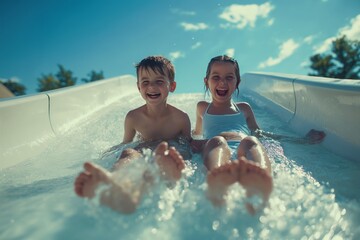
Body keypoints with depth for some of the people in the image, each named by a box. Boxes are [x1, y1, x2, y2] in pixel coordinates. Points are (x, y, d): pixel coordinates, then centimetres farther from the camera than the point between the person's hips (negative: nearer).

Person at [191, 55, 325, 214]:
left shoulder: (244, 109, 34)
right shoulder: (202, 108, 32)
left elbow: (259, 134, 34)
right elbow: (196, 135, 40)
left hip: (243, 153, 1)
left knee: (250, 140, -34)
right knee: (216, 141, -36)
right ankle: (217, 181, -71)